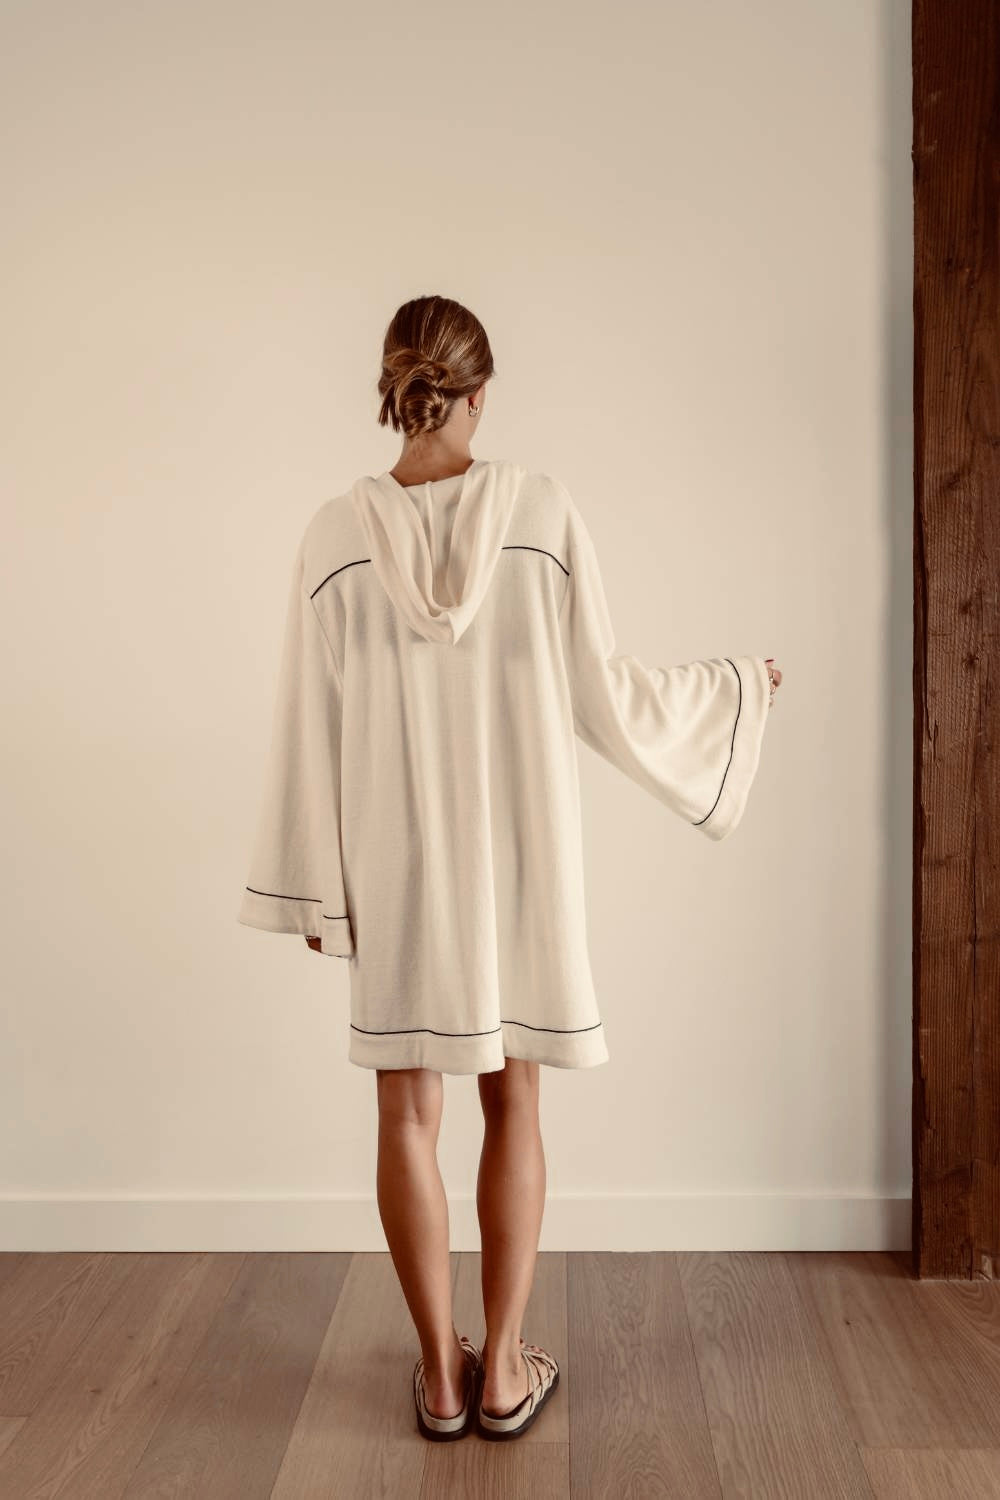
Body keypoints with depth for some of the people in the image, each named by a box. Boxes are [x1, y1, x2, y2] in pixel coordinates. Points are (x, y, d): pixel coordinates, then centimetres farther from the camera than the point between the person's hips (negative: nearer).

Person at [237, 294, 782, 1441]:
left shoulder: (337, 534, -6)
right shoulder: (542, 511, -9)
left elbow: (312, 729, -3)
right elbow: (604, 699, -6)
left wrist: (312, 885, 7)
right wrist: (734, 688, 12)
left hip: (394, 871, 0)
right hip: (517, 860, 0)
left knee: (408, 1113, 12)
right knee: (511, 1104, 14)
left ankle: (441, 1374, 25)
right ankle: (503, 1368, 25)